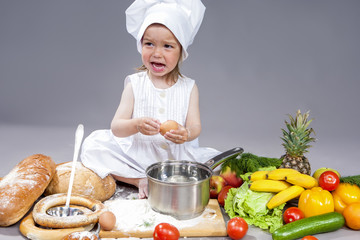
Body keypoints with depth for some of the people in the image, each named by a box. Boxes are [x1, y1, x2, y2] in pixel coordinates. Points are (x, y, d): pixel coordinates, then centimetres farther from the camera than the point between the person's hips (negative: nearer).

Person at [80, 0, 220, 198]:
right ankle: (141, 180, -17)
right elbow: (116, 127, -8)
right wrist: (136, 125, -32)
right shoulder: (134, 84, 0)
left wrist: (186, 134, -32)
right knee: (93, 145, -16)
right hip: (138, 155, 1)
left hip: (177, 155, 0)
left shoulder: (189, 87, 2)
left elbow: (195, 127, -6)